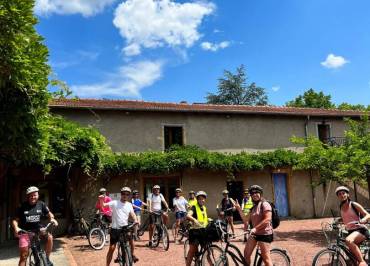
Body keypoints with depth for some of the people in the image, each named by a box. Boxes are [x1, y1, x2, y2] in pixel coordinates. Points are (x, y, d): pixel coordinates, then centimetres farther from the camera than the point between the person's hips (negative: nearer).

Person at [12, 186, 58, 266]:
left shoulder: (41, 204, -4)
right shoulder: (23, 207, -8)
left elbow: (49, 214, 3)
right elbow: (15, 220, -5)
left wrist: (52, 219, -19)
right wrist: (16, 228, -25)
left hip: (38, 229, 2)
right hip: (25, 231, -1)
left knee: (49, 237, -25)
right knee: (23, 256, -3)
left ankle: (46, 258, -5)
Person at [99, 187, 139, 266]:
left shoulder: (129, 204, 7)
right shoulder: (115, 203, -5)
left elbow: (132, 214, -3)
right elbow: (103, 205, -14)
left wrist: (135, 220, -24)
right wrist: (101, 200, -36)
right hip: (115, 228, -2)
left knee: (131, 238, -20)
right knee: (111, 248, 0)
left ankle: (133, 255, 6)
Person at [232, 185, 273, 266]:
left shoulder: (265, 204, -10)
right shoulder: (253, 208, 14)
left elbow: (267, 220, -21)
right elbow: (246, 220, 8)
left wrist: (255, 228, -24)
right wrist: (238, 208, 2)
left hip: (265, 234, -8)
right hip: (254, 234, 8)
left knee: (266, 258, -4)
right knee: (246, 253, 7)